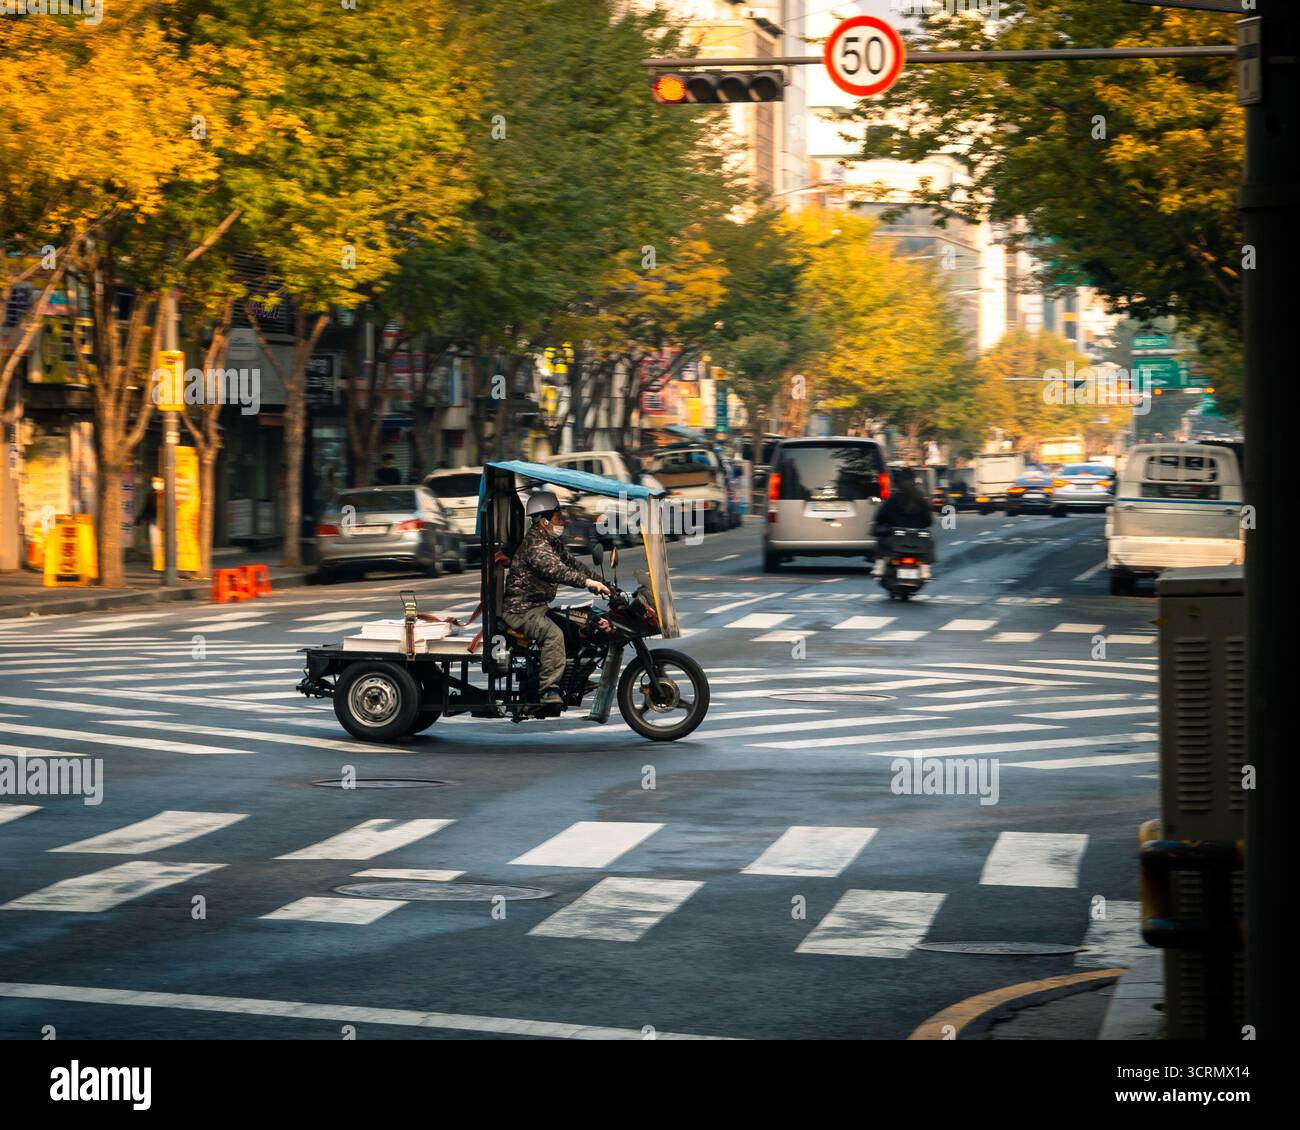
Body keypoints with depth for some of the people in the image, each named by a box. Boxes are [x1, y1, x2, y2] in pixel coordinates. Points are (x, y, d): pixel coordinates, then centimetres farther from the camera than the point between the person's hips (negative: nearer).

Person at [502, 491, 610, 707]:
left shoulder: (553, 542, 16)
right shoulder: (534, 543, -18)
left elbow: (571, 563, 18)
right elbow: (553, 569, -32)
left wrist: (599, 581, 6)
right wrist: (587, 582, -37)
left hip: (539, 606, 11)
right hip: (521, 609, -11)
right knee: (554, 633, -30)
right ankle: (549, 690, -32)